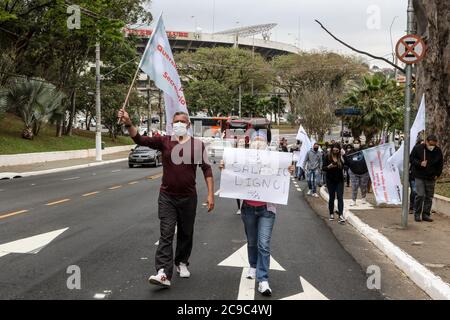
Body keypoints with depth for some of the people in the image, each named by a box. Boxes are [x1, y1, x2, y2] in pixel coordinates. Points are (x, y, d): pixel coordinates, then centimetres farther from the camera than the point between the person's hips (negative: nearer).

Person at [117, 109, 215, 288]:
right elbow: (140, 140, -14)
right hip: (167, 197, -1)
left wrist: (211, 194, -8)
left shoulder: (197, 145, -2)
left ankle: (181, 263, 35)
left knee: (185, 234, 14)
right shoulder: (164, 142, -2)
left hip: (188, 197, 1)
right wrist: (128, 124, -31)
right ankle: (164, 274, -16)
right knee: (166, 234, -9)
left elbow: (207, 169, -2)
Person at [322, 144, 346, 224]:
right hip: (330, 180, -1)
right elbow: (323, 168, -5)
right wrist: (329, 166, -23)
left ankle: (341, 215, -13)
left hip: (339, 180, 1)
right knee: (332, 197, 6)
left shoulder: (341, 157, 2)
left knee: (340, 197, -7)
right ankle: (331, 214, 20)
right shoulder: (327, 157, -3)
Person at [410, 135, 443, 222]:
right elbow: (411, 159, 0)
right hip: (420, 176, -3)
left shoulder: (438, 151, 2)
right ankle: (417, 214, 3)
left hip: (431, 178, 3)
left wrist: (437, 174, 6)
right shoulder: (418, 148, -6)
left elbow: (440, 164, 13)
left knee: (429, 197, 5)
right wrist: (420, 163, -16)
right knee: (420, 195, -10)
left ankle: (426, 215, 13)